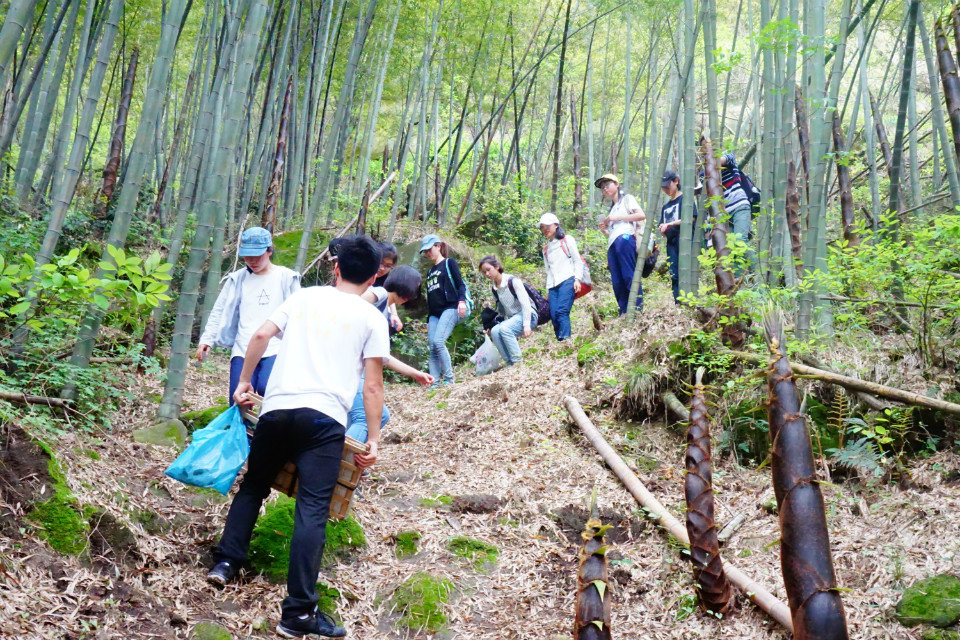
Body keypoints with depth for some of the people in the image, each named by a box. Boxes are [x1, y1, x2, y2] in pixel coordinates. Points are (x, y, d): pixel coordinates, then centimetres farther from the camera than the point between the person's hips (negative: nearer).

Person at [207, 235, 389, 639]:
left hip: (276, 407, 4)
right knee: (312, 510, -7)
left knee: (253, 486, 25)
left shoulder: (304, 296, 18)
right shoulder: (371, 317, 9)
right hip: (324, 417, -3)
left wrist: (244, 382, 20)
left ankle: (227, 561, 23)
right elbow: (372, 386, 4)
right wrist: (374, 440, 8)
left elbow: (261, 336, 8)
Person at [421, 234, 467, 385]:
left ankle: (449, 379, -19)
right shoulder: (430, 272, 27)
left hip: (450, 309, -7)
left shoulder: (449, 263, 6)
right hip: (434, 314, 7)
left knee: (438, 341, -24)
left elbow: (460, 284, -4)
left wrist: (462, 300, -22)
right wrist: (428, 320, 25)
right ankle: (434, 383, -9)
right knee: (432, 349, -5)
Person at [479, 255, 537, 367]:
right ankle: (510, 363, -18)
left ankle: (518, 361, -25)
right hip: (511, 319, 6)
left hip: (527, 316, -6)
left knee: (504, 328, -32)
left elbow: (525, 303, -18)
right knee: (494, 331, -22)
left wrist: (526, 325, -26)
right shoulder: (494, 289, 9)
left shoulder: (513, 281, -11)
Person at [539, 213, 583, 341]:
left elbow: (577, 260, 6)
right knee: (554, 316, -11)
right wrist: (548, 289, 16)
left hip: (568, 280, -5)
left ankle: (565, 339, -32)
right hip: (554, 285, 5)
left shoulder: (567, 240, 12)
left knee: (562, 311, -24)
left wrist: (577, 279, -8)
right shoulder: (546, 249, 28)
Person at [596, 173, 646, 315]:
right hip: (612, 244, 7)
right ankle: (624, 313, -6)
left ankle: (638, 308, -22)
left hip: (625, 238, -7)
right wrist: (604, 230, 10)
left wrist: (618, 217, -5)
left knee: (629, 275, -18)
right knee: (617, 282, -3)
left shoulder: (627, 199, 14)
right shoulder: (612, 208, 33)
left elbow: (641, 215, -3)